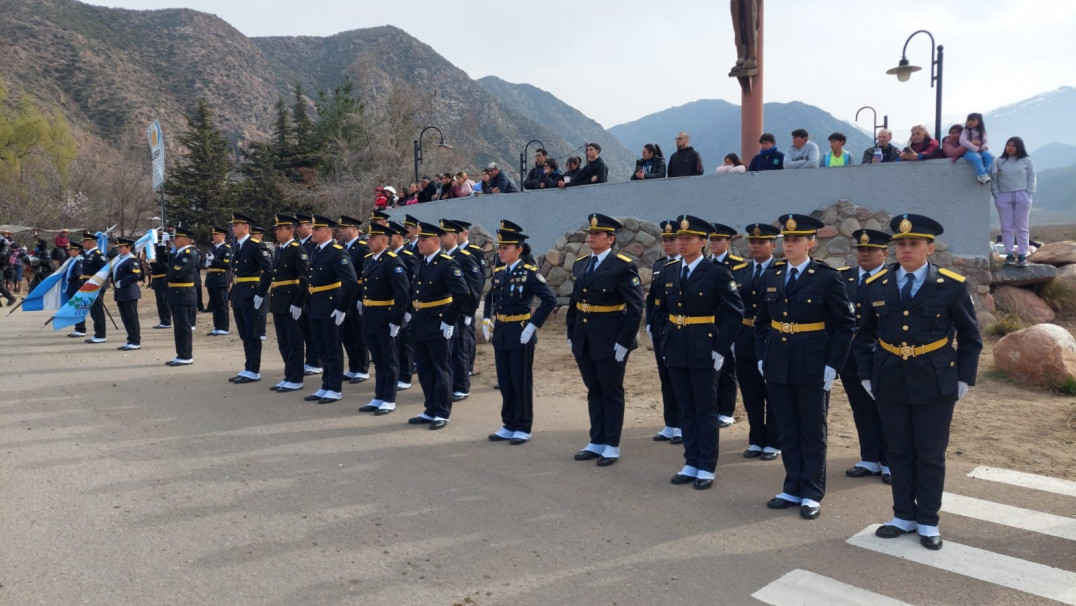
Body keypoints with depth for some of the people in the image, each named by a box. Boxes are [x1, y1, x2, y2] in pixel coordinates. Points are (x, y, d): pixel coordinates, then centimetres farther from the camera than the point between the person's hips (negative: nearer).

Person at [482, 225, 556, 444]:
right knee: (504, 383, 12)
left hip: (520, 334, -7)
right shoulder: (498, 273, 9)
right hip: (500, 333, 7)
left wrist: (533, 326, -18)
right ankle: (509, 426, 24)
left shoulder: (529, 272, -11)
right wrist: (486, 321, 12)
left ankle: (523, 429, 14)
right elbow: (490, 298, 25)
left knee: (521, 383, 2)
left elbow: (549, 300, -16)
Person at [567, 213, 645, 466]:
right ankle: (597, 442, 25)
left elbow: (636, 308, -13)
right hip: (583, 341, 6)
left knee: (612, 393, 6)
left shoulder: (622, 266, -11)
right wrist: (571, 334, 11)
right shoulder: (580, 265, 9)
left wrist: (624, 341, -16)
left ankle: (612, 446, 16)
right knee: (594, 391, 15)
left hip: (610, 342, -6)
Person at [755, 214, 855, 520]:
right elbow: (761, 322, 15)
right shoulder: (771, 277, 7)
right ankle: (792, 489, 24)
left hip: (812, 368, -4)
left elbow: (846, 325, -6)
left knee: (812, 433, 7)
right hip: (778, 367, 5)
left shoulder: (827, 277, -7)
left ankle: (812, 494, 18)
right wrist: (762, 357, 7)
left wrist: (832, 366, -10)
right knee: (788, 432, 12)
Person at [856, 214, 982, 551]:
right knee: (899, 453, 11)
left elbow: (970, 337, 4)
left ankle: (928, 522, 22)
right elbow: (864, 336, 11)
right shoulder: (876, 285, 2)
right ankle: (904, 516, 25)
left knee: (930, 456, 7)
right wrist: (866, 376, 6)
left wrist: (964, 379, -2)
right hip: (890, 383, 2)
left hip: (935, 385, -2)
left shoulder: (951, 286, -4)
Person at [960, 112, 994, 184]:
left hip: (980, 151, 5)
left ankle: (985, 174, -23)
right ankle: (983, 175, -38)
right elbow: (962, 141, -18)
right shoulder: (965, 131, 0)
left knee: (990, 156, -25)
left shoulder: (981, 132, 14)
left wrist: (984, 147, -20)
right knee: (977, 157, -37)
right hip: (969, 151, -5)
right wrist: (975, 148, -23)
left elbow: (986, 141, 6)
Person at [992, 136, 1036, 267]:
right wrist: (996, 195, -3)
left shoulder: (1026, 161, 6)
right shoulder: (999, 162, 7)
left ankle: (1022, 255, 1)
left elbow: (1031, 179, 5)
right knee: (1006, 227, 0)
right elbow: (994, 179, 6)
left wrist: (1028, 195, -4)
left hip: (1022, 196, -1)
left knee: (1021, 227, 1)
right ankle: (1009, 254, 4)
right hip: (1004, 197, 1)